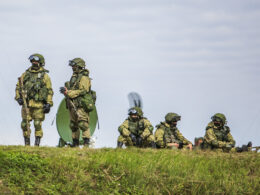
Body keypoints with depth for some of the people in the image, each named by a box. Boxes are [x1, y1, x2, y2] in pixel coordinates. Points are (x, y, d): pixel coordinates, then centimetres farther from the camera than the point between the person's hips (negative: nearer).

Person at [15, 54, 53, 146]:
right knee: (25, 124, 3)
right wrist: (18, 98, 1)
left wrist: (49, 104, -7)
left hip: (38, 104, -4)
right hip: (26, 104, 4)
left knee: (37, 124, -5)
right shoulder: (25, 74, 13)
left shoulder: (44, 76, 3)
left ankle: (37, 144, -1)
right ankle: (27, 144, 11)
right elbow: (18, 86, 16)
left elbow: (49, 91, 0)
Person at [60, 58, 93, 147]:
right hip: (73, 105, 9)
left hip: (81, 106, -9)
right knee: (73, 126, 10)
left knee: (83, 125, -14)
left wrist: (68, 92, -18)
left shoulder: (84, 78, -9)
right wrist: (65, 90, 2)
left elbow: (82, 91, -18)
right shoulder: (74, 77, 20)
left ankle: (86, 144, -16)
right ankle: (75, 144, 14)